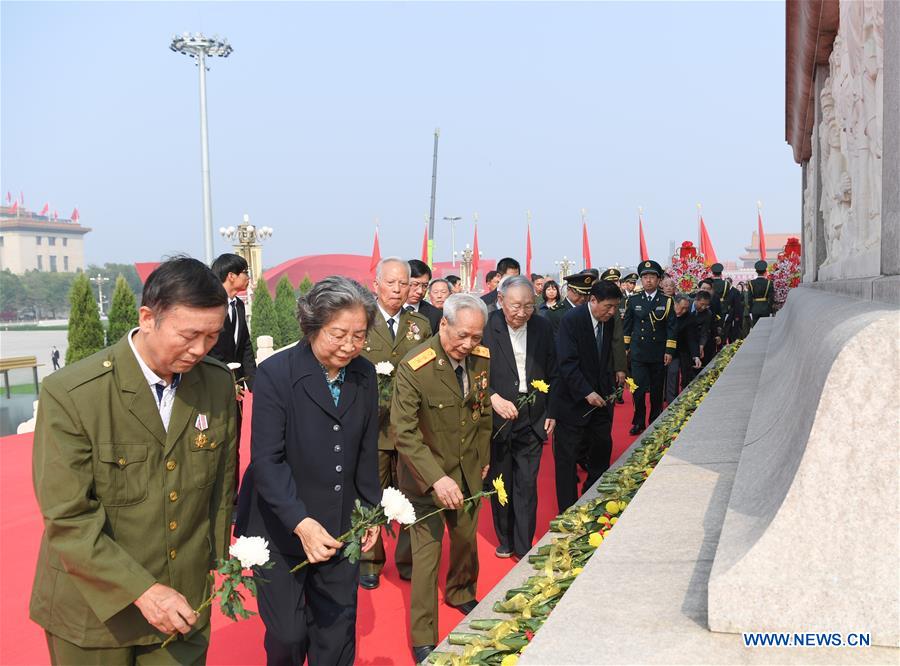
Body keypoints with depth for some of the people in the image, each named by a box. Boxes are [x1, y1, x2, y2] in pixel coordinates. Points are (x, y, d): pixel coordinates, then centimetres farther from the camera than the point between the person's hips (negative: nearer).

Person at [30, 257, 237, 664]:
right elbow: (68, 519, -18)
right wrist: (142, 591, -21)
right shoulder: (70, 394, -19)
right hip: (93, 608, -3)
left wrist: (216, 567, 9)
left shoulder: (218, 383, -5)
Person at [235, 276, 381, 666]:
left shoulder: (364, 374, -1)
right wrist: (301, 523, -27)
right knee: (287, 634, 7)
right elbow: (266, 460, -19)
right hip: (281, 529, -4)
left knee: (337, 633, 11)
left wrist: (371, 508, 6)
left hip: (340, 528, 4)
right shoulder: (276, 373, -16)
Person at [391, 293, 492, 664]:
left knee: (467, 540, 22)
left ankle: (460, 594, 52)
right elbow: (405, 433, -25)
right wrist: (436, 479, -34)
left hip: (469, 471, 6)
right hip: (426, 476, -5)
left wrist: (483, 457, 14)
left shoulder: (482, 358, -6)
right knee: (427, 553, 1)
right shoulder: (414, 368, -25)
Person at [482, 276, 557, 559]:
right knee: (500, 483, 13)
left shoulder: (543, 328, 0)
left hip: (532, 421, 1)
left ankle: (524, 547, 15)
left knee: (526, 485, 2)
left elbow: (552, 374, 10)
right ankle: (505, 540, 32)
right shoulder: (486, 326, -11)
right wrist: (493, 398, -24)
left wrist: (551, 413, 7)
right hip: (497, 420, -1)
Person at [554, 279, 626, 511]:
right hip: (574, 400, -7)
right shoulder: (571, 320, -18)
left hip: (600, 398, 7)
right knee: (568, 455, 1)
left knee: (602, 447, 12)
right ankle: (567, 509, 12)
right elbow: (567, 363, -22)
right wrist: (587, 393, -24)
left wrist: (618, 373, 2)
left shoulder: (610, 321, 3)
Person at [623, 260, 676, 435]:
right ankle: (639, 422, 6)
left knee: (657, 391, 8)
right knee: (638, 389, -7)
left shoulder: (667, 302, 2)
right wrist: (624, 348, 5)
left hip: (658, 354, 0)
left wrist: (669, 351, -4)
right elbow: (626, 326, 10)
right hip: (638, 353, 0)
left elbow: (671, 328, 1)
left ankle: (655, 422, 22)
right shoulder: (633, 301, 5)